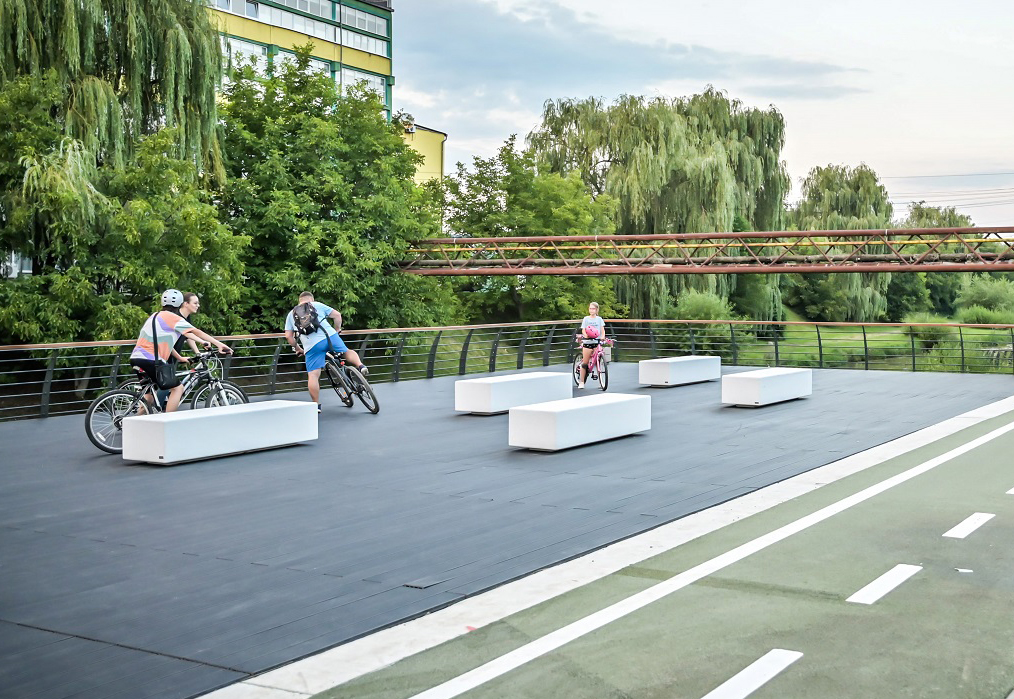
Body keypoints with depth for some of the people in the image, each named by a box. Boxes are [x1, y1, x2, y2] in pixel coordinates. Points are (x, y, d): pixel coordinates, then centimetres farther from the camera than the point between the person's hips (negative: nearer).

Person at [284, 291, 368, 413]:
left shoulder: (291, 314, 21)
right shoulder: (317, 305, 18)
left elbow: (288, 336, 14)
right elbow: (337, 315, 11)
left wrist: (297, 348, 28)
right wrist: (337, 330, 26)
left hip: (311, 346, 0)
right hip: (329, 336, 0)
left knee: (313, 376, 4)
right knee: (347, 352, 25)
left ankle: (316, 405, 4)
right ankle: (361, 365, 0)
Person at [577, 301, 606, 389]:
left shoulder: (599, 319, 9)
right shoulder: (586, 319, 6)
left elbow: (602, 330, 3)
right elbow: (583, 330, 0)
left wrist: (602, 337, -17)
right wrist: (586, 336, -21)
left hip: (597, 342, 1)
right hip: (587, 342, -1)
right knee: (585, 363, 0)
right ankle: (581, 382, 6)